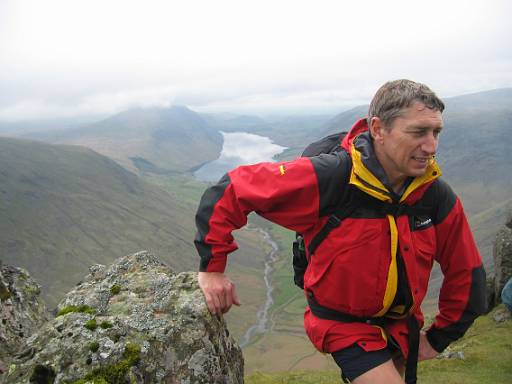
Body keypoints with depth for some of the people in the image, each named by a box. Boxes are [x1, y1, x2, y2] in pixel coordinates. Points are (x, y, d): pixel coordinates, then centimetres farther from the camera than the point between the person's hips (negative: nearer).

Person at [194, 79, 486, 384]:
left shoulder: (437, 196, -16)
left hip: (401, 324, 5)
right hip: (344, 324, -5)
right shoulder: (328, 178, -30)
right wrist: (212, 269, -20)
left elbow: (467, 273, -1)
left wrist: (439, 338, 5)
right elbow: (231, 190, -25)